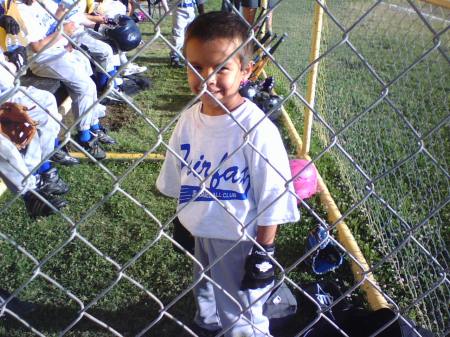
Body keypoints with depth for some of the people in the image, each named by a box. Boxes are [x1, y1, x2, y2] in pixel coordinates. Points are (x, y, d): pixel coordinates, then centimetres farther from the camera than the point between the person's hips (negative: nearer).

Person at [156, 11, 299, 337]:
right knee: (207, 308, 31)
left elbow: (273, 200, -18)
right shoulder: (188, 119, -7)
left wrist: (263, 252, -13)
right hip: (198, 238, 6)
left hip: (239, 244, -6)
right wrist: (184, 222, 13)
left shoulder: (258, 129, -25)